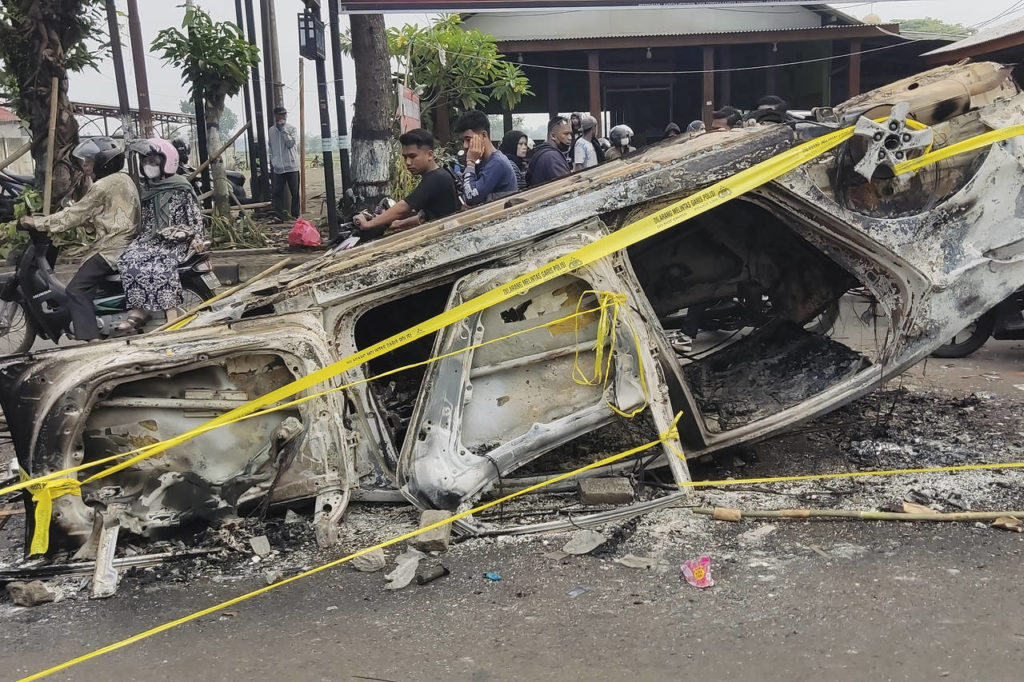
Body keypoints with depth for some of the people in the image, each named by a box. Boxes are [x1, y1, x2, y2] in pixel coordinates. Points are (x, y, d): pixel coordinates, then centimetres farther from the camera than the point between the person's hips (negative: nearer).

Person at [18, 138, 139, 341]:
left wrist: (36, 223, -3)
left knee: (76, 290, -14)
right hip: (127, 245, 10)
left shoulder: (104, 186, -12)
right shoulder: (124, 179, 18)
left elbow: (74, 214, -10)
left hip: (112, 248, -10)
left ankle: (91, 341, -25)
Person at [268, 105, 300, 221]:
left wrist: (283, 129, -14)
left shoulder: (292, 129, 0)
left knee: (295, 192, 2)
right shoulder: (271, 130, 10)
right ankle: (279, 215, 5)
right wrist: (272, 162, 17)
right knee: (277, 192, 1)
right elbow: (270, 147, 19)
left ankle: (295, 215, 10)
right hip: (278, 167, 3)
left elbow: (290, 143, -15)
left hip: (291, 166, -3)